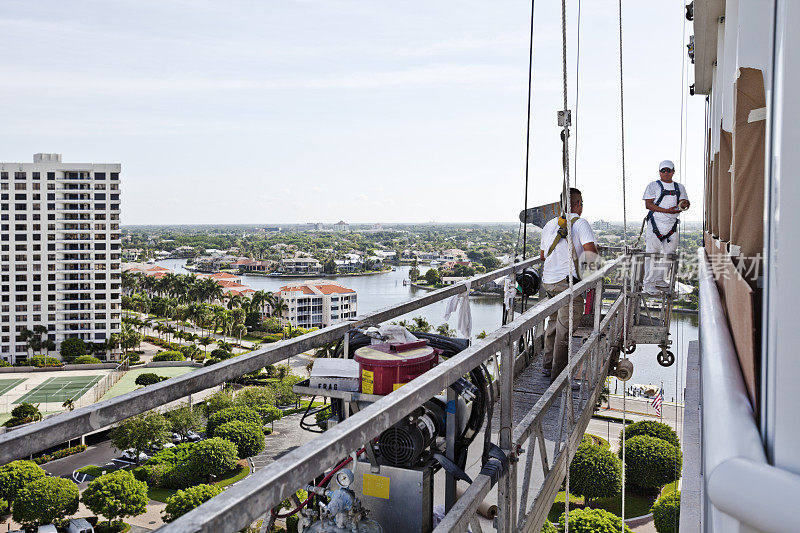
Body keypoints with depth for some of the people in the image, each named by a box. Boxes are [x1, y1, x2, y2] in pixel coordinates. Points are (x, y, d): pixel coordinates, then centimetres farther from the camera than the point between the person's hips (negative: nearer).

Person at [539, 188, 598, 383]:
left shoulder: (549, 225, 13)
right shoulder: (580, 223, -6)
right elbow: (591, 253, -18)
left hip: (548, 282, 7)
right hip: (568, 283, -7)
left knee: (554, 322, 22)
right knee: (565, 329, -2)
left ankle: (548, 365, 30)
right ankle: (558, 375, 2)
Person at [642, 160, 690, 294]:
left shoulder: (680, 187, 18)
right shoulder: (653, 186, 4)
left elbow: (684, 202, 14)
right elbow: (648, 204, -6)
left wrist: (684, 204, -13)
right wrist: (667, 210, -16)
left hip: (672, 225, 5)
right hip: (655, 224, -5)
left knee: (669, 253, 6)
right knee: (652, 253, -8)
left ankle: (660, 280, 19)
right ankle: (648, 283, -6)